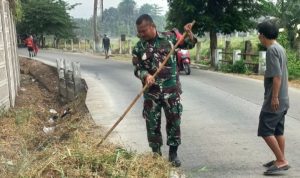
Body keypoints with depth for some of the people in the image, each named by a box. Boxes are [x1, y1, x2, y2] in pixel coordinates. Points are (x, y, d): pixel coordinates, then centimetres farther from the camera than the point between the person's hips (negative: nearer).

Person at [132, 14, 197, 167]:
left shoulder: (169, 37, 0)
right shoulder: (138, 48, 0)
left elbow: (189, 44, 13)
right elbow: (137, 69, 0)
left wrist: (189, 33, -8)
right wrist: (146, 75, -20)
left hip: (171, 89, 0)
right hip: (151, 91, 1)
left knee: (174, 120, 3)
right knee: (152, 123, 5)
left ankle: (173, 153, 17)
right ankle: (156, 153, 22)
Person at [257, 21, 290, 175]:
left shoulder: (271, 50, -16)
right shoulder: (280, 48, 14)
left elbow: (277, 76, -23)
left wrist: (274, 97, -22)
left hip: (274, 100, -10)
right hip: (282, 99, 10)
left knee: (265, 131, -5)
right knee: (278, 130, 14)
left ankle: (281, 161, -2)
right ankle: (281, 160, 21)